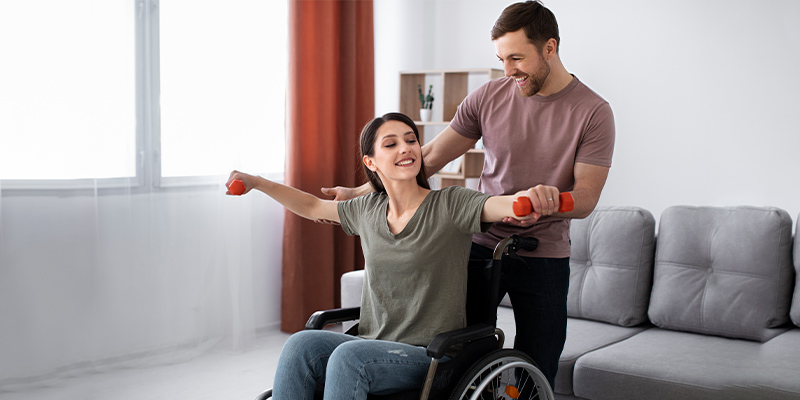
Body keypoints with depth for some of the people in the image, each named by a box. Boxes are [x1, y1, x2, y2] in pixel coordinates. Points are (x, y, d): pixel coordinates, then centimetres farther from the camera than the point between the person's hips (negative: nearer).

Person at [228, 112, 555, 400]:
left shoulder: (450, 205, -6)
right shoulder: (368, 211, 11)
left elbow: (509, 205, -24)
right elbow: (312, 207, 26)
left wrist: (533, 197, -47)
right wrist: (257, 182, 20)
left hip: (430, 354, -5)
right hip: (374, 346, 5)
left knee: (348, 357, -32)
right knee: (301, 344, -23)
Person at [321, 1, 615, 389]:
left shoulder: (593, 112, -8)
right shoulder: (489, 96, -1)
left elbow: (586, 197, -12)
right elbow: (430, 157, 3)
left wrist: (551, 199, -35)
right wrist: (360, 193, -1)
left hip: (544, 258, -2)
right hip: (480, 244, 2)